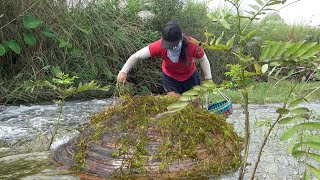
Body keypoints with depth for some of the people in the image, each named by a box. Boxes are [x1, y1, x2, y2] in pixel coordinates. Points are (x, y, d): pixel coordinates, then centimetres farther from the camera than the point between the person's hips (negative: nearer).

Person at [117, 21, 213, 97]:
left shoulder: (192, 44, -35)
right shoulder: (160, 46, -35)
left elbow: (203, 60, -15)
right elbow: (136, 56, -30)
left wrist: (208, 79, -13)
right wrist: (123, 71, -39)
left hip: (190, 76, 1)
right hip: (170, 77, -1)